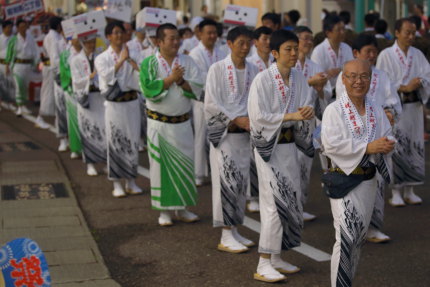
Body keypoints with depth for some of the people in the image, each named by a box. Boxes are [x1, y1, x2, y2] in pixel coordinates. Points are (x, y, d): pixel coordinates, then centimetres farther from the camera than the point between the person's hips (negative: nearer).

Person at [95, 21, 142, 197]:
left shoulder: (131, 54, 7)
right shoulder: (102, 58, 2)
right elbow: (107, 77, -17)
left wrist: (133, 63, -16)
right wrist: (121, 60, -15)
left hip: (132, 102, 2)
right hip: (114, 104, -2)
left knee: (133, 141, 6)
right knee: (115, 142, 1)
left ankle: (131, 181, 17)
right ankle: (116, 183, 9)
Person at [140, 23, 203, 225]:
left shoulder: (187, 61, 4)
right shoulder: (149, 63, -4)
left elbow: (197, 88, -4)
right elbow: (148, 88, -17)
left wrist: (181, 81, -20)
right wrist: (171, 78, -19)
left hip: (182, 123, 3)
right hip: (159, 123, -3)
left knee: (185, 164, 5)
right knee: (161, 165, 0)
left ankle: (182, 208, 17)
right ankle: (164, 210, 10)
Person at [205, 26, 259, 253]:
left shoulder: (253, 70, 6)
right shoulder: (217, 69, -6)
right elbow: (211, 104, -9)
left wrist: (251, 120, -8)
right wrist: (236, 120, -14)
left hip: (244, 132, 5)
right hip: (223, 132, -5)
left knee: (241, 181, 8)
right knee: (226, 180, -6)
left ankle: (234, 230, 19)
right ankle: (226, 237, 0)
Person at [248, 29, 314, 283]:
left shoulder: (299, 78, 4)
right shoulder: (263, 80, -15)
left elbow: (306, 106, 2)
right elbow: (257, 117, -19)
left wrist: (308, 112, -22)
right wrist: (291, 116, -22)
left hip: (289, 144, 7)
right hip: (269, 145, -7)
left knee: (291, 200, 10)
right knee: (275, 202, -9)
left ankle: (276, 257, 23)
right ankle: (263, 265, -3)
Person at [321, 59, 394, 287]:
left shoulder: (376, 111, 7)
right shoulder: (334, 110, -11)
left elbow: (388, 137, 9)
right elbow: (331, 144, -21)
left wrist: (387, 145, -16)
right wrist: (368, 148, -23)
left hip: (368, 181, 6)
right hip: (344, 181, -6)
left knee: (359, 238, 16)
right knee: (346, 238, -11)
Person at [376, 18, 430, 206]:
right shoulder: (386, 55, -3)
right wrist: (405, 87, -15)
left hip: (414, 106, 5)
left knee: (414, 146, 5)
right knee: (396, 148, -5)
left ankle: (409, 190, 13)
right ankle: (395, 192, 1)